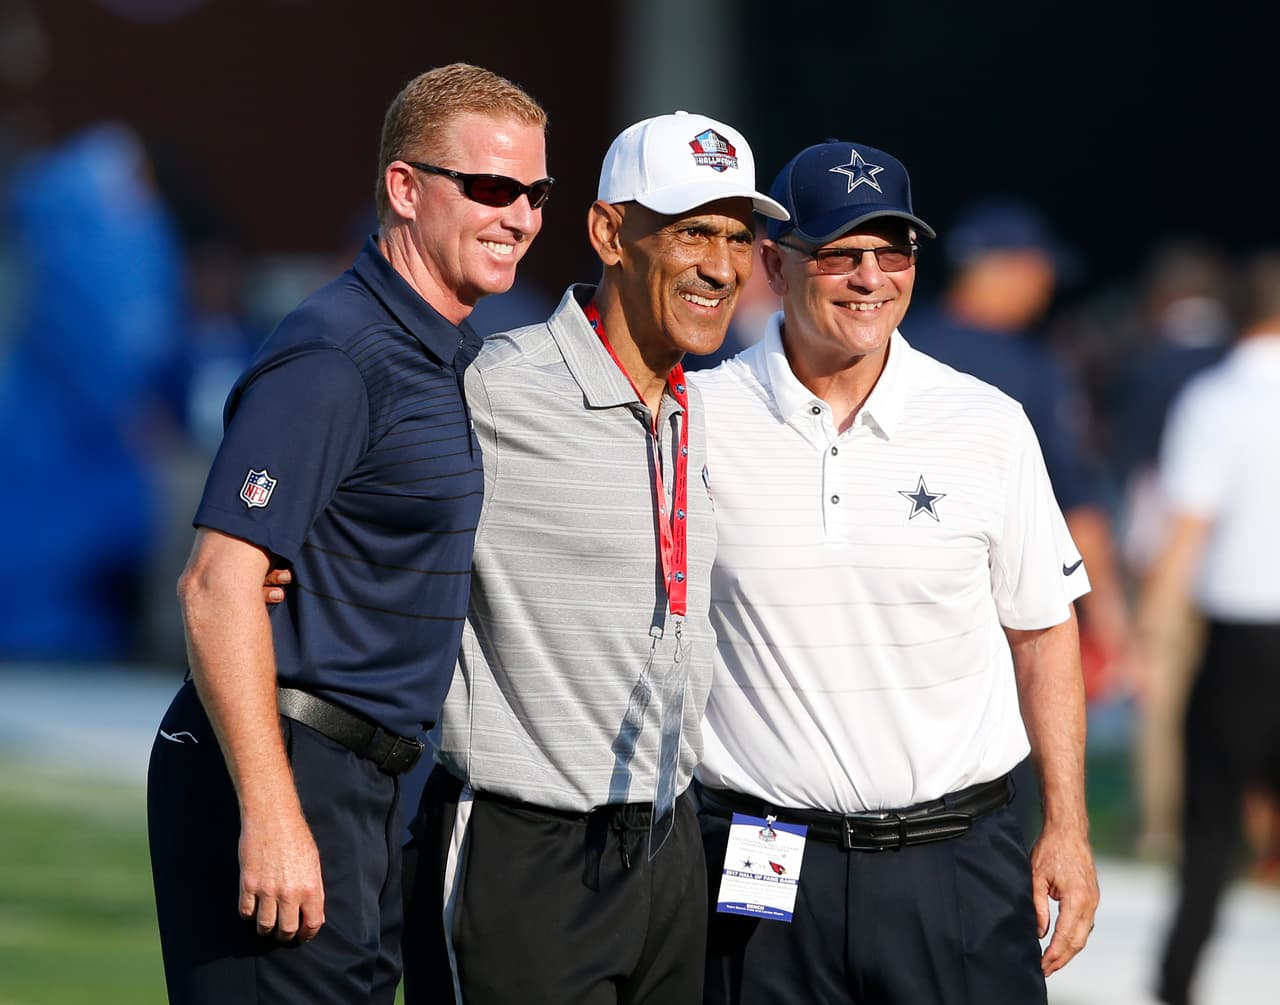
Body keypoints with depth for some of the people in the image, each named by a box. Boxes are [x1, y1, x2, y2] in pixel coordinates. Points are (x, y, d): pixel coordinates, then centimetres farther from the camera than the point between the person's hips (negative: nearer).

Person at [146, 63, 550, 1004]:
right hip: (280, 780, -10)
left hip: (364, 784, 10)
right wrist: (271, 815, -27)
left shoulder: (458, 359, 15)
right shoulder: (333, 359, -15)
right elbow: (219, 583, -23)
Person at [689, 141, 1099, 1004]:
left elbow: (1043, 631, 10)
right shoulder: (697, 421, -1)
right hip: (765, 873, -1)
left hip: (958, 859, 1)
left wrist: (1067, 830, 6)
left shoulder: (988, 425, 4)